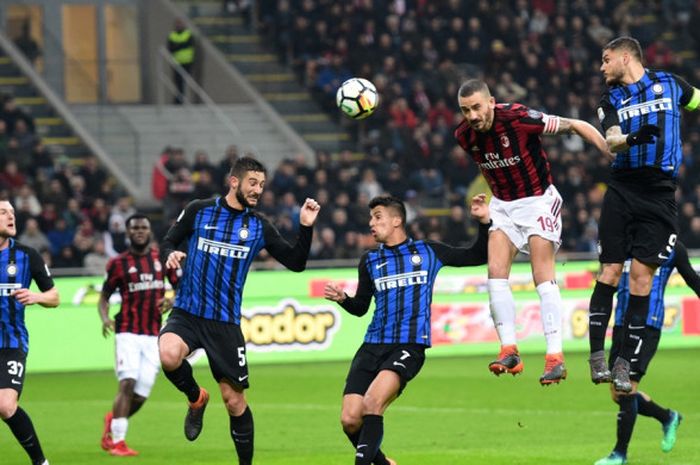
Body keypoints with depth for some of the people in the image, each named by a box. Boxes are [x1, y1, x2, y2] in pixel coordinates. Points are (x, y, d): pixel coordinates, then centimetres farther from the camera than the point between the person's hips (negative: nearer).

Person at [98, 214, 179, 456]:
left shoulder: (162, 258, 9)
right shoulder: (119, 263, 2)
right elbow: (104, 297, 8)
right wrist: (105, 318, -12)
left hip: (154, 336, 3)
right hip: (128, 333, -3)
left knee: (140, 396, 1)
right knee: (128, 383, -19)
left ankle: (113, 420, 30)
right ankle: (117, 441, -13)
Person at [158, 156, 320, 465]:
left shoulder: (259, 227, 5)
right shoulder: (198, 211, 1)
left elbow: (296, 263, 6)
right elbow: (169, 241, 11)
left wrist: (306, 227, -7)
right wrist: (171, 255, -12)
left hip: (226, 322, 1)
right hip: (186, 313, -1)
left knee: (234, 400, 1)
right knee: (169, 355, -33)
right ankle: (196, 399, -1)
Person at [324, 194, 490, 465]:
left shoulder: (428, 252, 9)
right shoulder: (370, 261, 15)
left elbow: (478, 256, 17)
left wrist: (484, 222, 3)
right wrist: (342, 299, -1)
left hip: (409, 348, -4)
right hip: (372, 348, 4)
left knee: (372, 402, -29)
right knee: (350, 420, -9)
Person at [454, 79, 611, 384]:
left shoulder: (519, 118, -25)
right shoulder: (464, 136, -8)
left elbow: (575, 126, -16)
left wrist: (615, 155, -19)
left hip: (538, 201, -5)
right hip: (502, 206, 5)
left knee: (543, 277, -13)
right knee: (496, 272, -11)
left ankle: (555, 357, -13)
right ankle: (509, 351, -8)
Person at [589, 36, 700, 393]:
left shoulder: (669, 83, 9)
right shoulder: (611, 100, 9)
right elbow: (610, 140, -8)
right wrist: (630, 139, -28)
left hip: (660, 196, -1)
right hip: (622, 191, 1)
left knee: (641, 277, -5)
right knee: (610, 272, -5)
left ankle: (624, 364, -1)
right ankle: (597, 357, 1)